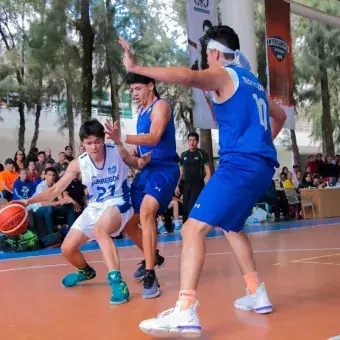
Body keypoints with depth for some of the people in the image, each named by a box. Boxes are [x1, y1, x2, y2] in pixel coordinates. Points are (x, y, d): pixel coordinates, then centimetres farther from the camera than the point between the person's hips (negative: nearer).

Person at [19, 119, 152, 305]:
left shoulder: (118, 151, -13)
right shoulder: (78, 163, -9)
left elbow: (136, 165, 6)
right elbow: (55, 190, -6)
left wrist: (143, 161, -19)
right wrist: (29, 201, -18)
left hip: (118, 203, -5)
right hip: (94, 208, 5)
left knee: (100, 229, -39)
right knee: (67, 249, 3)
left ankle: (117, 281, -41)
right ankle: (86, 271, 38)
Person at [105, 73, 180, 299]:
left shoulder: (161, 105, -9)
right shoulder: (143, 112, 17)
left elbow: (154, 138, -26)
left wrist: (122, 138, -39)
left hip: (164, 168, -9)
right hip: (146, 170, 9)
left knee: (146, 212, -32)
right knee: (128, 223, 11)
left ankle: (150, 276, -30)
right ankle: (152, 257, 36)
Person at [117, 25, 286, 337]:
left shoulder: (222, 75, -2)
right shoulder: (253, 81, 24)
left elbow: (188, 76, -24)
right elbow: (280, 116, 37)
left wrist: (136, 68, -27)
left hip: (240, 165, -9)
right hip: (261, 167, 9)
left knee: (194, 228, -15)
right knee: (232, 227, 27)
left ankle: (186, 315, -25)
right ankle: (258, 295, 29)